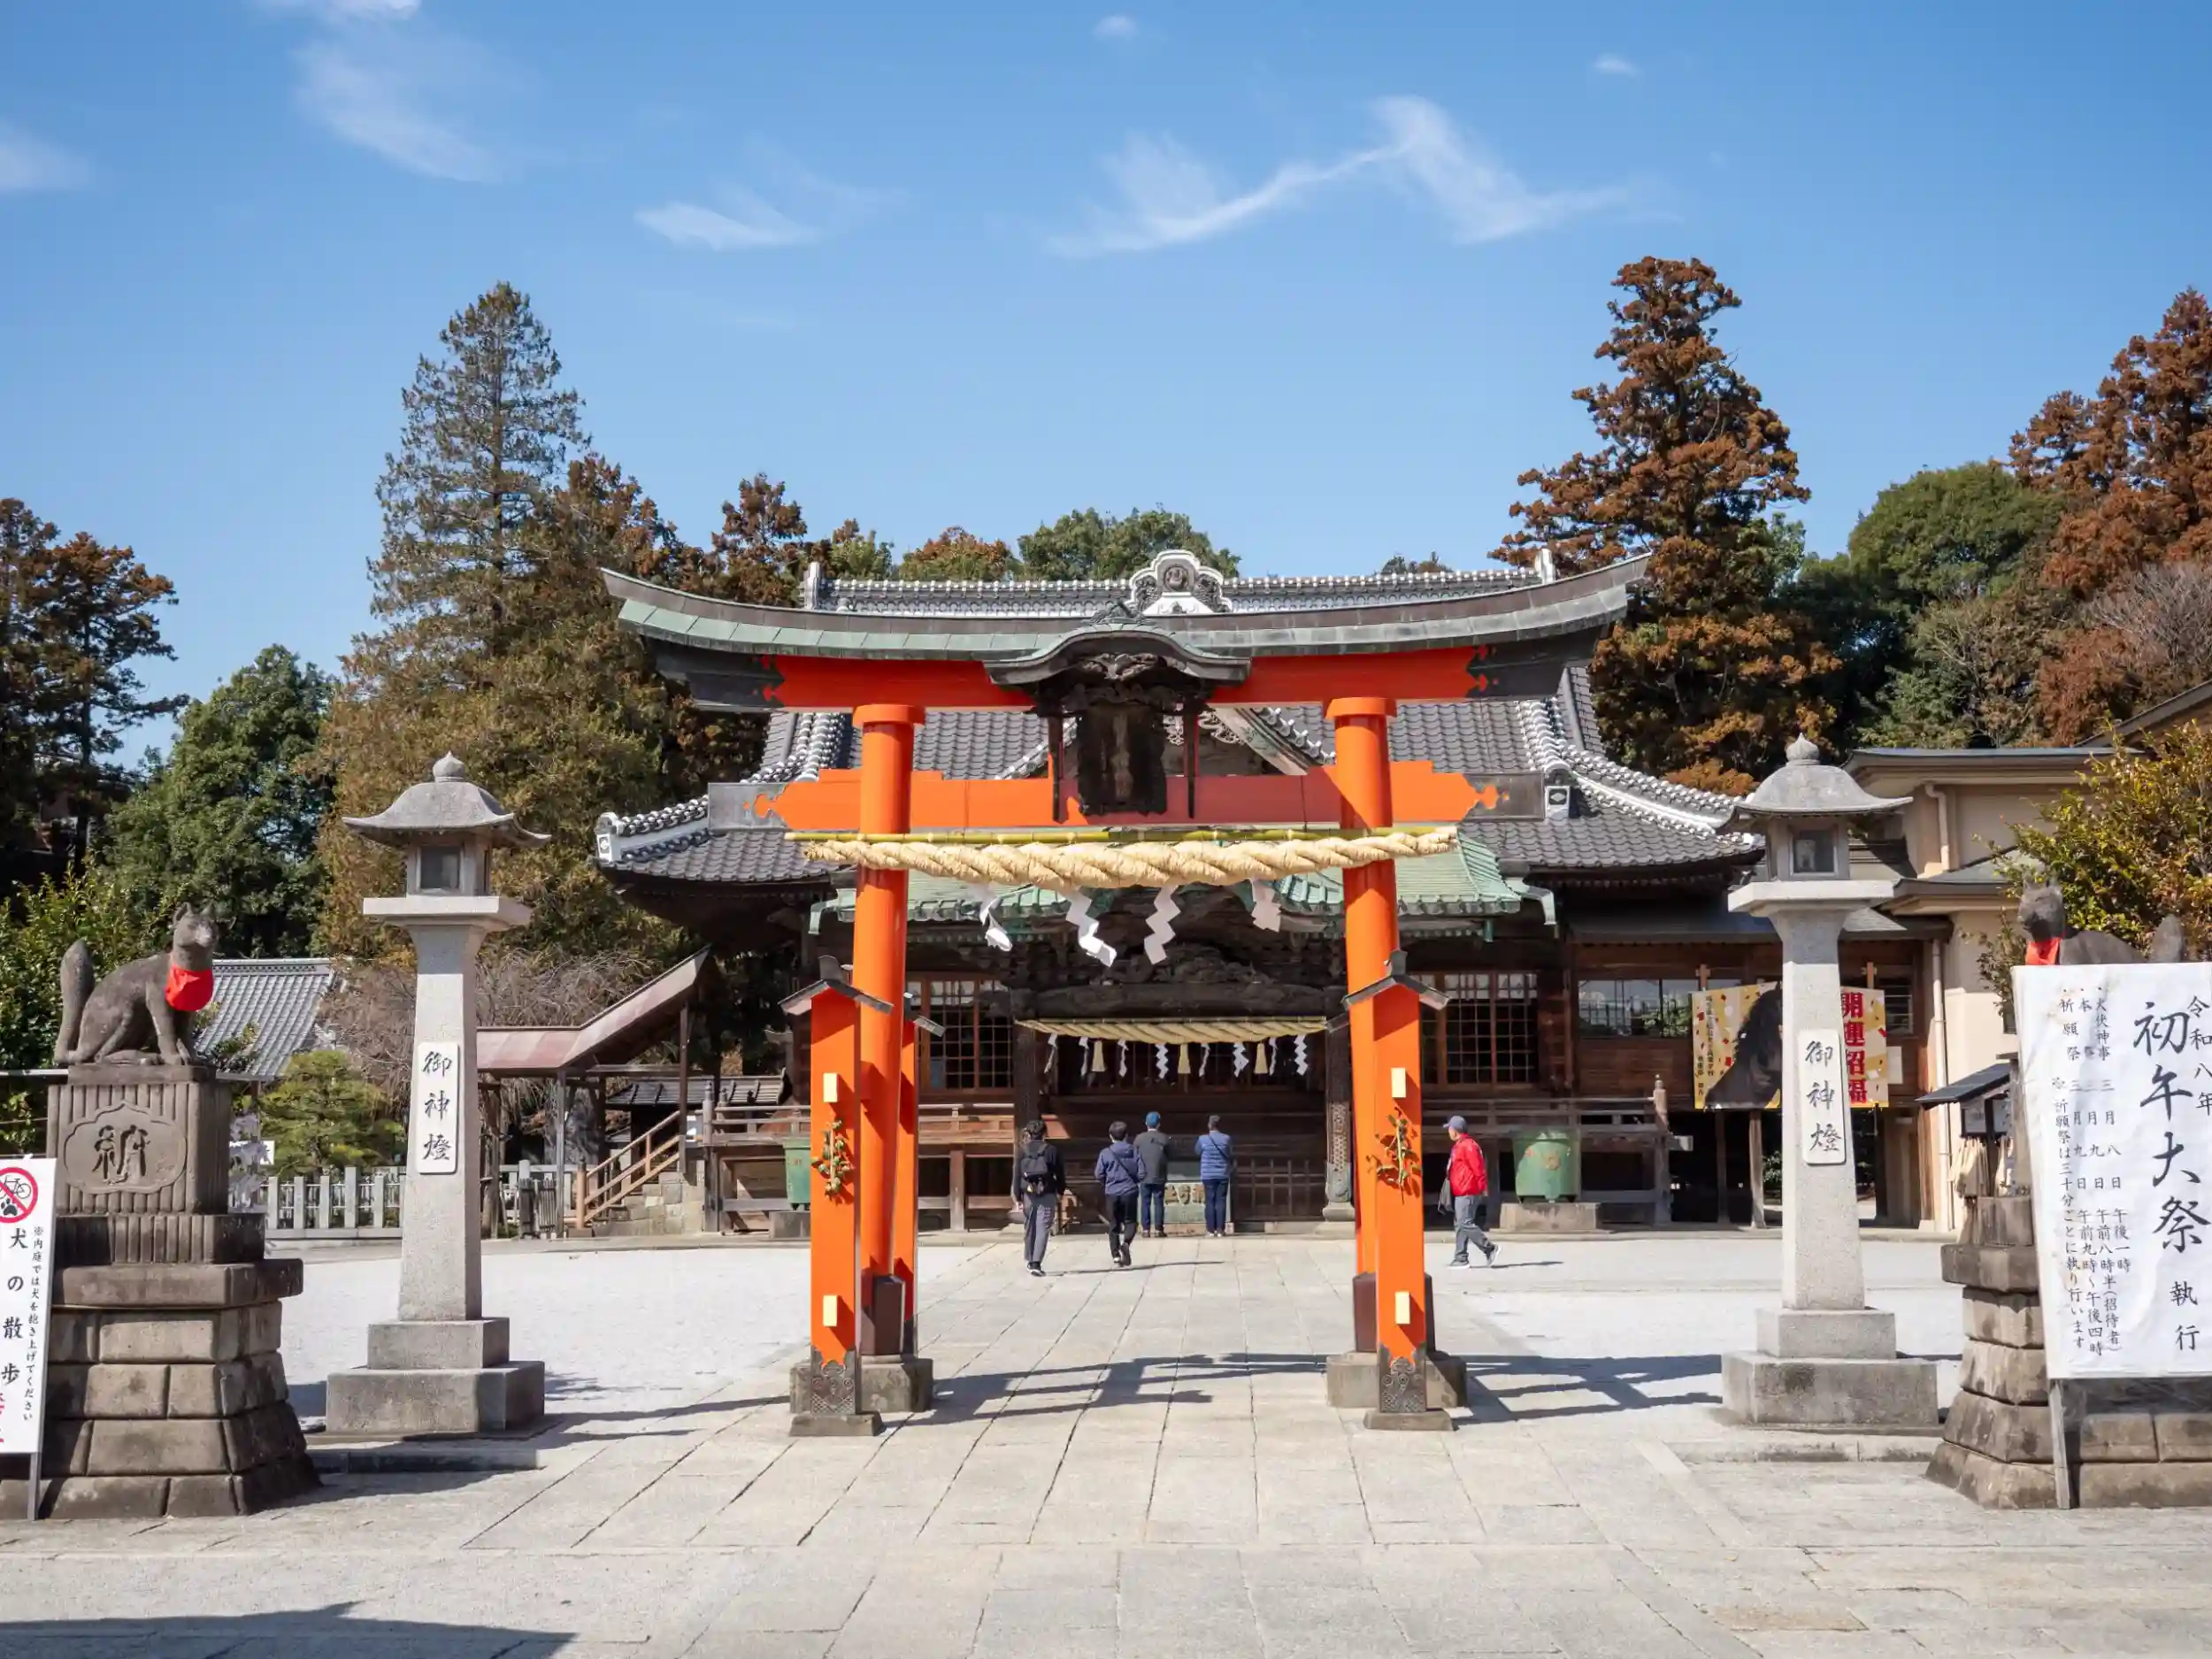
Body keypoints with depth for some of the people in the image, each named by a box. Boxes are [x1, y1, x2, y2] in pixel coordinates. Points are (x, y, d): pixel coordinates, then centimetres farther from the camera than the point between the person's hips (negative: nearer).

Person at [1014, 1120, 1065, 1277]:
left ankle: (1031, 1262, 24)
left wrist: (1018, 1198, 2)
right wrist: (1060, 1192, 14)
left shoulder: (1022, 1151, 2)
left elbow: (1017, 1176, -1)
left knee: (1029, 1229, 15)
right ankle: (1036, 1263, -16)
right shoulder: (1051, 1150, -1)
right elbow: (1060, 1174, 1)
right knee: (1043, 1229, -4)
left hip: (1028, 1194, 2)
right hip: (1047, 1195, -2)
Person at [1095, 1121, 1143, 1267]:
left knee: (1113, 1226, 10)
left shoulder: (1105, 1153, -4)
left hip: (1112, 1193, 0)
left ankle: (1116, 1256, 5)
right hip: (1129, 1191, 0)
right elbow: (1141, 1172, -3)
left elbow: (1099, 1174, -6)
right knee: (1130, 1222, 11)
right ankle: (1126, 1242, -19)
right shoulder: (1133, 1151, -2)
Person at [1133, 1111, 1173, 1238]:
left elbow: (1135, 1158, 2)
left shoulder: (1139, 1138, -4)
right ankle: (1158, 1229, 2)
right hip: (1159, 1177, 0)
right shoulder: (1164, 1139, -4)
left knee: (1145, 1203, 4)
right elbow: (1170, 1155, 4)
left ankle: (1145, 1230, 1)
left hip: (1144, 1177, 0)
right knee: (1159, 1203, 4)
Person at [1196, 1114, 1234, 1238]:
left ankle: (1211, 1230, -1)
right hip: (1223, 1175, 1)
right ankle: (1220, 1230, -2)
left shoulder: (1203, 1139, -6)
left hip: (1208, 1175, -1)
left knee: (1210, 1202, 2)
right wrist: (1233, 1169, 24)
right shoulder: (1227, 1139, -4)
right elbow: (1232, 1156, 7)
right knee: (1221, 1202, 2)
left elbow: (1198, 1152, 13)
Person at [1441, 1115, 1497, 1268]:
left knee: (1465, 1224, -13)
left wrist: (1482, 1187, -17)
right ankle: (1461, 1259, 10)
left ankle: (1490, 1249, -8)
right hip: (1460, 1193, 11)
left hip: (1467, 1193, -11)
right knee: (1459, 1225, 9)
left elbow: (1478, 1168, -19)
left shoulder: (1467, 1145, -15)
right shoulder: (1459, 1146, 18)